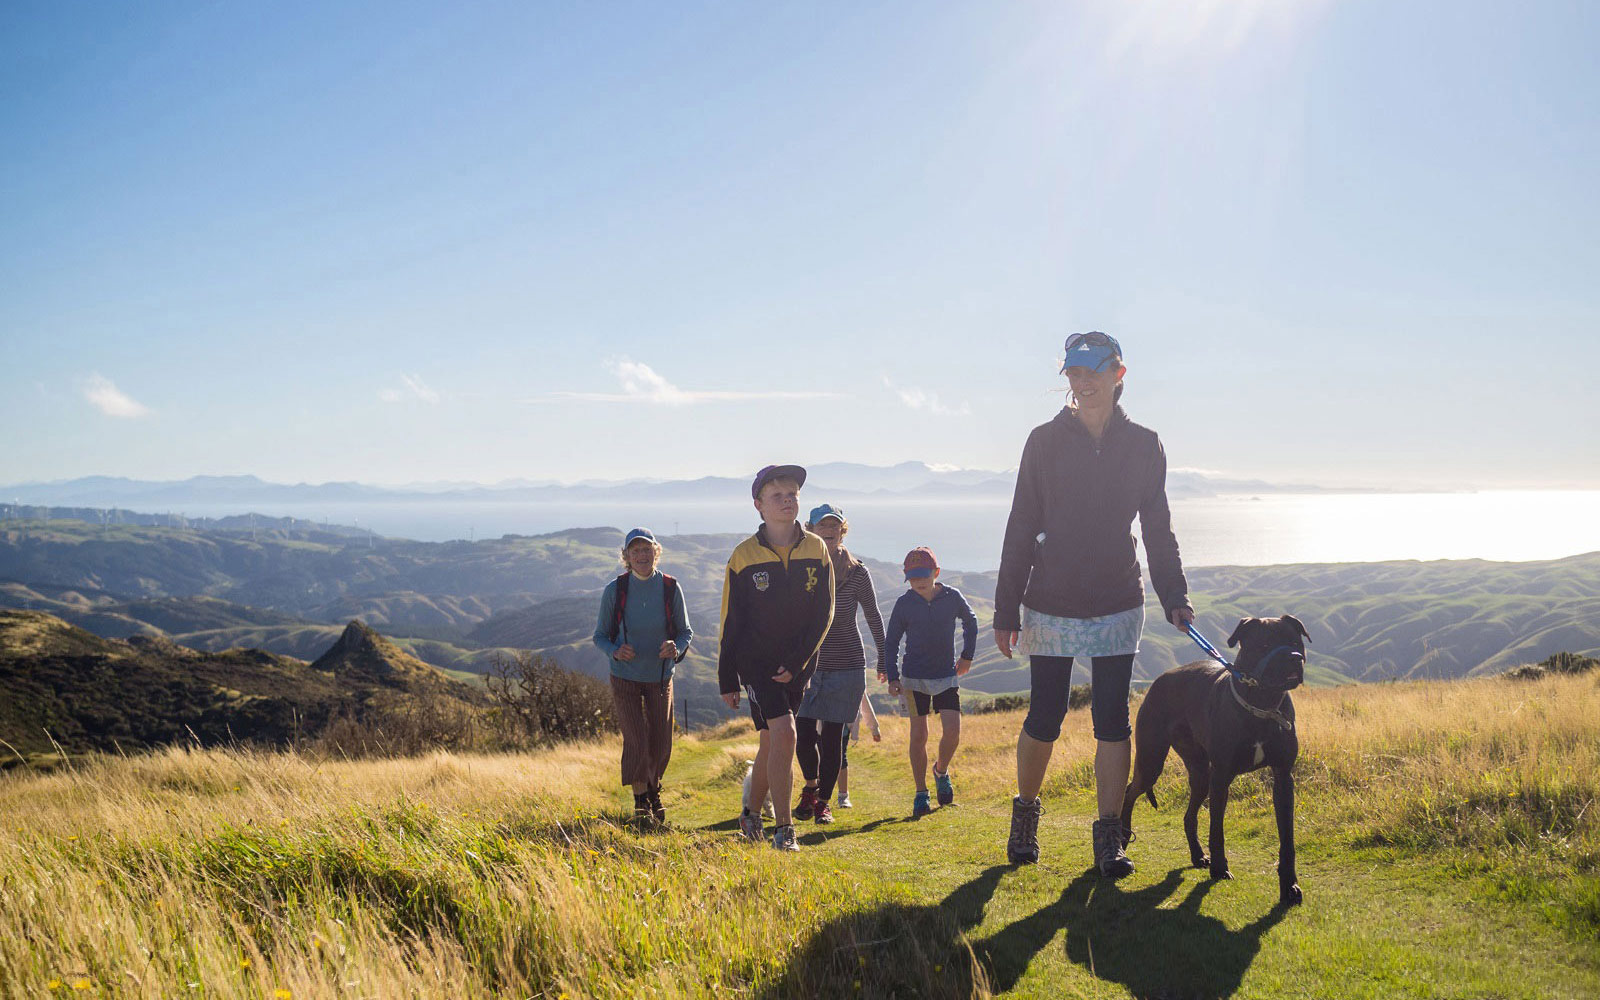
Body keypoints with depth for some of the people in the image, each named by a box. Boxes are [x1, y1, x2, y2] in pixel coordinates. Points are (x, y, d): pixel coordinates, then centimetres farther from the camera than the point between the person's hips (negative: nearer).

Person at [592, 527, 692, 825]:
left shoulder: (670, 588, -8)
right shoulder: (615, 590, -10)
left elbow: (685, 631, 0)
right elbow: (600, 635, -1)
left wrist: (676, 647, -22)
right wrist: (615, 651, -22)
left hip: (660, 677, 2)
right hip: (625, 678, -1)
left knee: (661, 744, 7)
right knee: (636, 741, -10)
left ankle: (653, 792, 36)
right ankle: (640, 802, 9)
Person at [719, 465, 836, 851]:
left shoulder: (816, 550, -1)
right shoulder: (744, 556, -7)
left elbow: (823, 613, -1)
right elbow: (731, 622, -1)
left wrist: (797, 663, -10)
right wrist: (727, 679, 1)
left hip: (797, 664, 3)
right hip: (756, 660, -3)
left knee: (771, 741, 11)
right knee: (783, 734, -17)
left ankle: (751, 813, 33)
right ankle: (783, 828, -10)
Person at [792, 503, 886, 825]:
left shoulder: (857, 573, -4)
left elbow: (873, 617, 8)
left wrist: (884, 659, 15)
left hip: (847, 666, -1)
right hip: (807, 664, 1)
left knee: (832, 738, 0)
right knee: (803, 735, -5)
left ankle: (823, 801, 17)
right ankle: (810, 786, 24)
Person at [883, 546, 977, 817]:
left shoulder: (952, 597, -5)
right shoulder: (904, 603, -7)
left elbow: (970, 622, 16)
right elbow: (891, 642, 2)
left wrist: (967, 656, 13)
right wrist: (892, 678, -5)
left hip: (946, 676, 1)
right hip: (914, 678, -1)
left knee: (952, 732, -9)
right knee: (919, 735, -2)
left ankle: (941, 772, 22)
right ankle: (921, 793, 11)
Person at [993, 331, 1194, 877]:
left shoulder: (1143, 445, 4)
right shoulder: (1045, 441, 0)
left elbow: (1158, 530, 10)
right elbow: (1021, 529, 1)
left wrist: (1174, 597, -2)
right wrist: (1006, 610, -1)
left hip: (1118, 607, 1)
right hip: (1050, 607, -1)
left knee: (1113, 722, 0)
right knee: (1044, 720, 3)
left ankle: (1109, 837, 11)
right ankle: (1025, 812, 27)